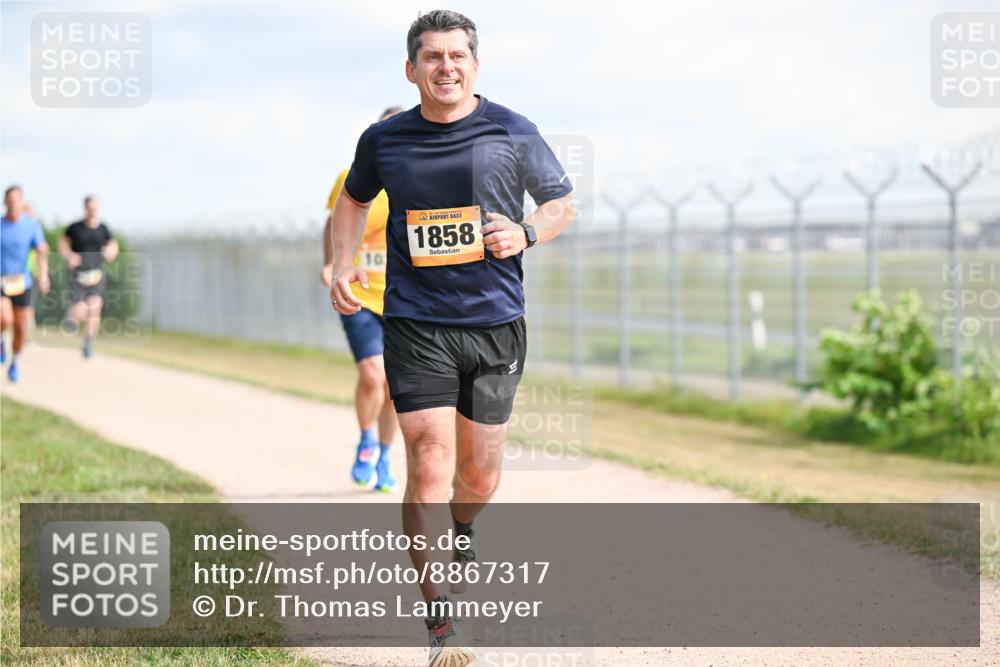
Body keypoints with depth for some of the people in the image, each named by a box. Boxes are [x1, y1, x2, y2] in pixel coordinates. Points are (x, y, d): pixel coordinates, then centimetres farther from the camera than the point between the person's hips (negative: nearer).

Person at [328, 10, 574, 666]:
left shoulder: (513, 133, -1)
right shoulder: (383, 141, 2)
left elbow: (563, 201, 11)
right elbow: (354, 198, 22)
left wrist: (527, 233, -10)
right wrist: (344, 263, 7)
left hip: (496, 323, 1)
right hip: (416, 323, -1)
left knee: (479, 475, 10)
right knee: (429, 464, -13)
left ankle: (463, 527, 48)